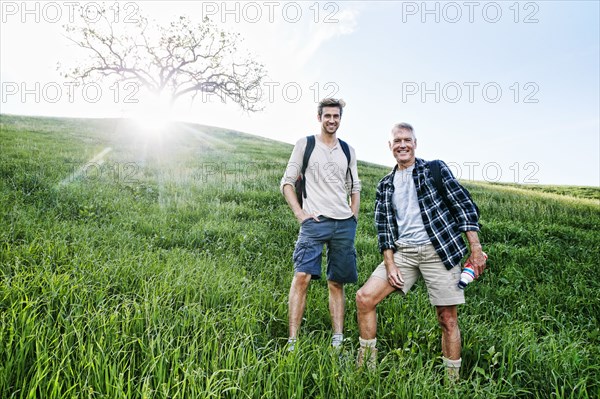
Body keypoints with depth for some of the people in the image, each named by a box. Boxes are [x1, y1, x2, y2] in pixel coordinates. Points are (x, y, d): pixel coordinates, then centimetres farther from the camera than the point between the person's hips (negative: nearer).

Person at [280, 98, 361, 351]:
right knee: (302, 276, -16)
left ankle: (338, 341, 16)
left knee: (337, 282, 8)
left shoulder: (348, 151, 17)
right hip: (315, 221, -4)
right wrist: (299, 213, -8)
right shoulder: (305, 144, 5)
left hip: (344, 224, 4)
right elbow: (287, 182, 2)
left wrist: (353, 216, 10)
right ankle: (292, 342, -10)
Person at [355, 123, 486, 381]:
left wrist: (476, 249, -9)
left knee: (447, 318, 2)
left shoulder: (435, 169, 2)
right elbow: (383, 227, 10)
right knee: (364, 298, -5)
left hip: (439, 251, -3)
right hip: (403, 252, 4)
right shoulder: (385, 186, 13)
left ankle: (453, 381, 22)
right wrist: (389, 265, 0)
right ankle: (366, 366, 11)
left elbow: (464, 205, -2)